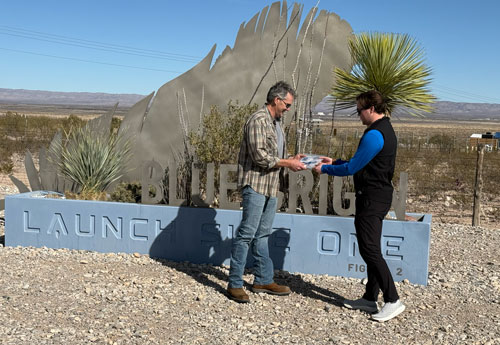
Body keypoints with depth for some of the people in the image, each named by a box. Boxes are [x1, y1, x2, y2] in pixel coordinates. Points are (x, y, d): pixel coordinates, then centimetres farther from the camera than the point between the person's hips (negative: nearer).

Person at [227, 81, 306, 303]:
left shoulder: (276, 123, 18)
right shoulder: (258, 120, -13)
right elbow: (260, 156, -20)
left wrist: (291, 160, 8)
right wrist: (287, 163, -13)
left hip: (270, 187, 10)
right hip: (255, 184, -10)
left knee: (262, 234, 14)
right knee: (247, 233, -7)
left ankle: (263, 280, 22)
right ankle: (234, 284, 0)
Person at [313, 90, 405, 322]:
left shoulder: (374, 135, -18)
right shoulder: (386, 130, 15)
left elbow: (352, 168, -16)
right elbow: (361, 164, 20)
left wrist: (325, 169, -2)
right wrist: (334, 162, 18)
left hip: (372, 198, -11)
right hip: (379, 196, 11)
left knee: (370, 250, -8)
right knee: (369, 249, 13)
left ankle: (393, 301, -4)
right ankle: (370, 298, 21)